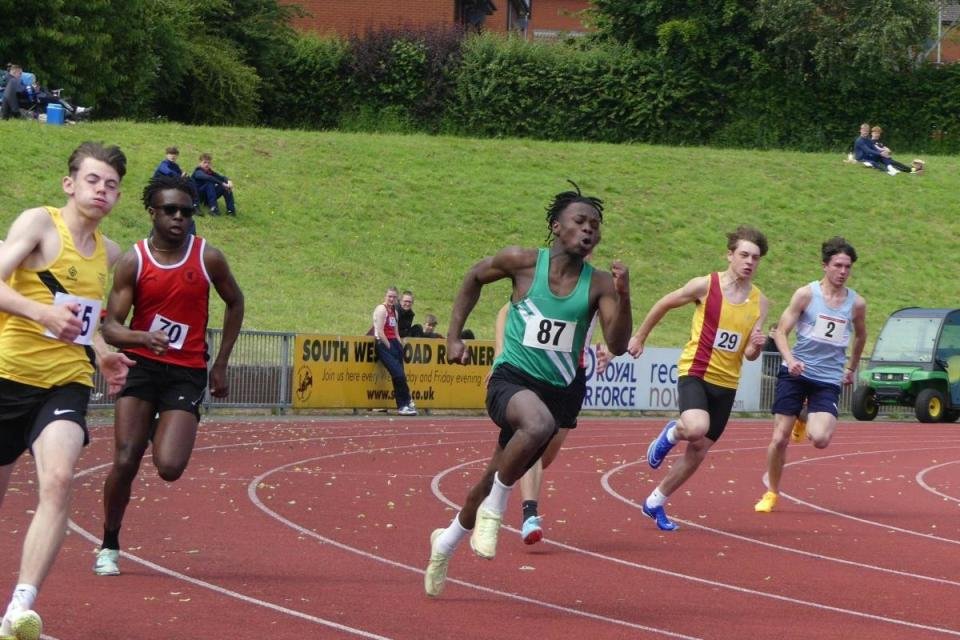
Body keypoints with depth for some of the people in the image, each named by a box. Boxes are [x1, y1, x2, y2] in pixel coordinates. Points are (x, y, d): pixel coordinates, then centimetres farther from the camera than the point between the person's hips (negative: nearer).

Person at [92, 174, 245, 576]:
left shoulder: (208, 258, -2)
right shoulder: (133, 262, -4)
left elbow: (235, 303, 15)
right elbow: (110, 327, -7)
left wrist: (221, 364, 12)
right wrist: (144, 338, -29)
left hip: (187, 373, 0)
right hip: (141, 365, 0)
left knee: (170, 468, -15)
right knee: (125, 462, -10)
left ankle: (161, 433, 24)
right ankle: (109, 546, 10)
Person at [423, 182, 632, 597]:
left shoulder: (598, 285, -3)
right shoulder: (523, 262, -5)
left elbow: (618, 345, -10)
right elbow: (474, 278, 13)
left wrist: (623, 298, -25)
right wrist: (454, 336, 9)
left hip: (557, 391, 4)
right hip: (511, 379, -3)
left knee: (498, 479, 16)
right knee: (539, 424, -39)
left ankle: (447, 541, 45)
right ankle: (493, 509, -16)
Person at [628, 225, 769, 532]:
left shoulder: (759, 302, 3)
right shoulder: (706, 286, -9)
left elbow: (750, 354, 7)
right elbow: (664, 304, 6)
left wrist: (756, 346, -17)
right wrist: (639, 337, 13)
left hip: (726, 383, 5)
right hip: (695, 372, -5)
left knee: (698, 453, 9)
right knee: (697, 428, -32)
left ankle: (655, 503, 26)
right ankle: (671, 433, 4)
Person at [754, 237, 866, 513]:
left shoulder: (856, 303, 2)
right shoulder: (806, 294, -5)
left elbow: (860, 336, 23)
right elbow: (781, 331, -6)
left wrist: (851, 369, 26)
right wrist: (790, 359, -23)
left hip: (829, 379, 1)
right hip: (796, 373, -1)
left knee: (820, 439, -20)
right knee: (779, 438, -3)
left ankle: (808, 423, 18)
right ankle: (771, 493, 19)